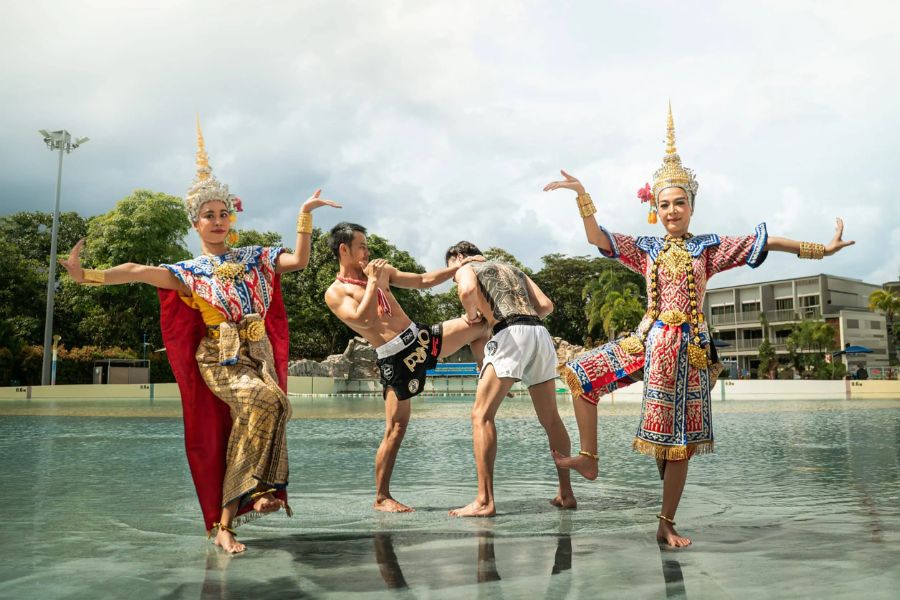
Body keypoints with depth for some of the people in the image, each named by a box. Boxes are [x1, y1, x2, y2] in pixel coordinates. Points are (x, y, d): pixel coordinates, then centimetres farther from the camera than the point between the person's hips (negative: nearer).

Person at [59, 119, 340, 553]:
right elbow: (139, 271, -8)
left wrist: (305, 215, -3)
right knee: (267, 401, -31)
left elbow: (299, 261, 3)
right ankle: (258, 489, -21)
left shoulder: (254, 258, 13)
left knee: (253, 419, -13)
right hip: (220, 358, -4)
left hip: (259, 354, 4)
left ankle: (225, 522, -3)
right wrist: (87, 276, -20)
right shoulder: (189, 272, 5)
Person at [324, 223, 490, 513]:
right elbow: (362, 320, -21)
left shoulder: (381, 270, 15)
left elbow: (424, 280, 17)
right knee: (396, 427, -5)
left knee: (479, 326, 7)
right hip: (395, 358, -7)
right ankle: (381, 497, 9)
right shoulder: (335, 293, -3)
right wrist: (373, 283, -15)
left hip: (421, 336, 7)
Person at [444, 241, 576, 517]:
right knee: (550, 418, 15)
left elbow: (468, 290, -12)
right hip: (540, 333, 7)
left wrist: (472, 315, 6)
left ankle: (485, 501, -11)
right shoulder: (512, 269, 33)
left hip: (510, 335, -6)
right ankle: (566, 493, 18)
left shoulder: (466, 268, 15)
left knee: (482, 414, -5)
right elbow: (546, 305, 22)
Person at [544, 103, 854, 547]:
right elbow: (596, 238, -1)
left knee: (680, 437, 2)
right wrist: (582, 195, -12)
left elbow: (766, 241, 1)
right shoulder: (646, 249, 8)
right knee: (581, 373, -11)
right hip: (649, 339, 2)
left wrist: (821, 249, -1)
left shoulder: (709, 246, 4)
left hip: (688, 346, -2)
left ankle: (667, 526, 13)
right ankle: (589, 459, 2)